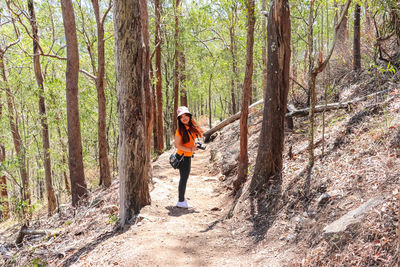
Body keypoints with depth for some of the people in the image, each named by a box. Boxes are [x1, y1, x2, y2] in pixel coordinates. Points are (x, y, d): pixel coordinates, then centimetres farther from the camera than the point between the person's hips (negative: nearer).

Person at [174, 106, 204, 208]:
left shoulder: (191, 127, 4)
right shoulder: (180, 130, -17)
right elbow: (178, 145, -18)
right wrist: (190, 149, -23)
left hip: (188, 156, 8)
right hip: (183, 156, -8)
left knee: (184, 177, 18)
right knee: (184, 178, -2)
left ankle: (182, 198, 32)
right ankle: (181, 201, 8)